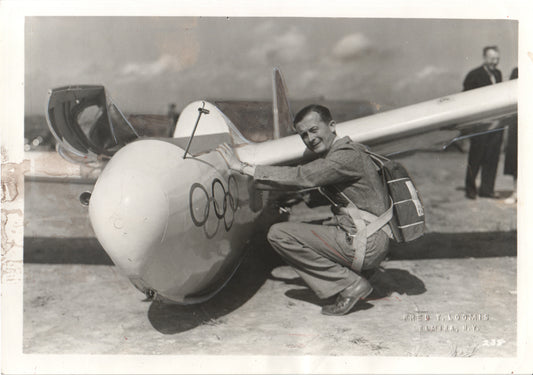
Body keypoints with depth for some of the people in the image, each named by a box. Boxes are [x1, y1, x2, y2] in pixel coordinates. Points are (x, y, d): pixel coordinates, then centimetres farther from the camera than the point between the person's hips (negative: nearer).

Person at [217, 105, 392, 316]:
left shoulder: (347, 156, -14)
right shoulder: (333, 157, 15)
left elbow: (301, 178, -21)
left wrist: (243, 167, -17)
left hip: (366, 243, -10)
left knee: (279, 234, -11)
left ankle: (350, 284, -9)